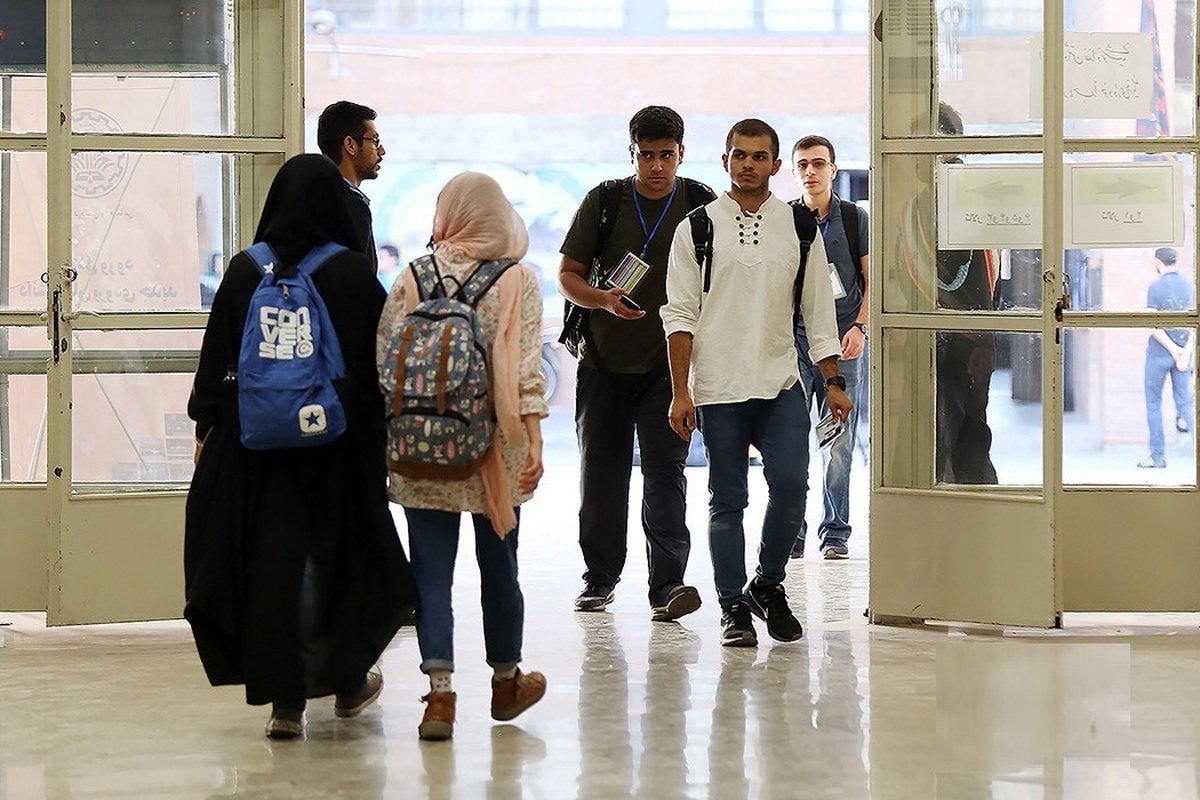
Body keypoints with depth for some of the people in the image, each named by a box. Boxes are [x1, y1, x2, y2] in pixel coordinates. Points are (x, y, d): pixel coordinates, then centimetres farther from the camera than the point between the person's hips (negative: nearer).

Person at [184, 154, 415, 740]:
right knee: (341, 553, 15)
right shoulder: (354, 274, -6)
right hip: (341, 442, -1)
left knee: (269, 558, 3)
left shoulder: (245, 271, -2)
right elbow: (381, 362, -2)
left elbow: (217, 357, 1)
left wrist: (206, 427, 9)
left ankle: (285, 701, 1)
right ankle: (347, 680, 29)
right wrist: (382, 429, 7)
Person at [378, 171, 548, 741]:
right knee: (498, 565, 14)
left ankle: (440, 692, -9)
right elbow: (526, 369, -9)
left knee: (431, 570, 2)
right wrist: (534, 442, -9)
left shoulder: (413, 279, 0)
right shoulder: (519, 281, -2)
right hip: (493, 449, 0)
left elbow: (382, 361, 1)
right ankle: (505, 680, 30)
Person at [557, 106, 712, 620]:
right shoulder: (604, 201, 4)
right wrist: (604, 301, -15)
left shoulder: (702, 206, 3)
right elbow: (568, 275, 5)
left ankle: (667, 584, -14)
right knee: (601, 473, 9)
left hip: (671, 364, -2)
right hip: (604, 361, 2)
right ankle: (600, 576, 23)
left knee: (665, 471, -10)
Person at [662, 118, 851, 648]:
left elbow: (818, 310, 12)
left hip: (781, 383, 1)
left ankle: (767, 584, 11)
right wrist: (680, 392, -6)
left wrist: (833, 382, 7)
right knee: (727, 500, 2)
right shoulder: (697, 227, 3)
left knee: (790, 484, -11)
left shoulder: (799, 227, 8)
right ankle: (733, 606, 11)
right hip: (718, 387, -1)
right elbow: (680, 315, 1)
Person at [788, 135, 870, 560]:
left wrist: (860, 326, -7)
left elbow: (872, 280, 7)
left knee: (839, 443, 1)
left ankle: (835, 532, 9)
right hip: (794, 338, 0)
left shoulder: (855, 218, 7)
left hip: (841, 341, 0)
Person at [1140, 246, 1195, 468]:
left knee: (1154, 404, 7)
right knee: (1185, 403, 6)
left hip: (1159, 352, -4)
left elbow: (1154, 326, -16)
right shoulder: (1189, 286, 4)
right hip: (1183, 353, 4)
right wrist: (1186, 351, -7)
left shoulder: (1156, 287, -11)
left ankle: (1158, 455, 9)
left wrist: (1174, 350, -11)